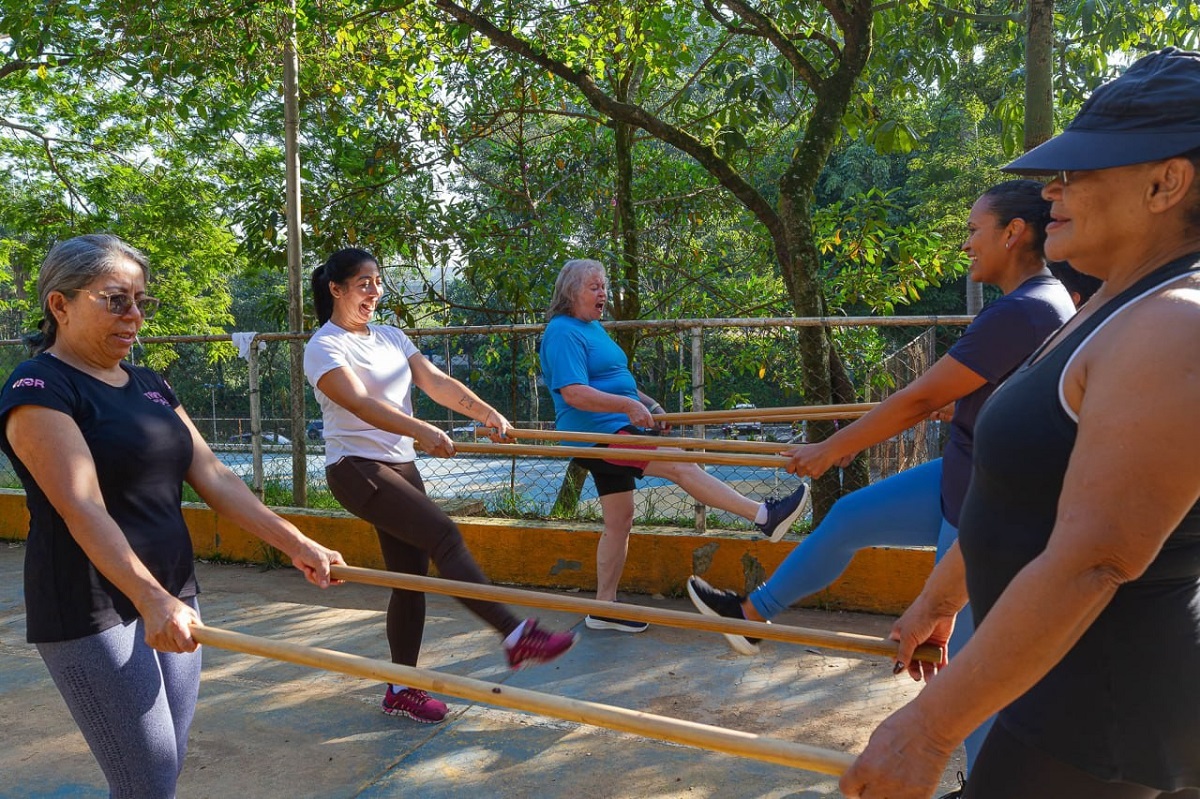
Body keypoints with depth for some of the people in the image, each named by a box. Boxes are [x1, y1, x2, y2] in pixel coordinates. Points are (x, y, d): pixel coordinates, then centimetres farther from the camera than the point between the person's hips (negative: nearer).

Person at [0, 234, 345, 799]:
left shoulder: (150, 387, 13)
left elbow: (214, 478, 10)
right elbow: (83, 508, -23)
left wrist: (296, 545, 2)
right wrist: (151, 598, -35)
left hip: (170, 599, 8)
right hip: (92, 614, -7)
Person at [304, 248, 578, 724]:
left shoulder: (390, 337, 14)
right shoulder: (324, 346, -7)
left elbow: (435, 381, 2)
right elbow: (359, 402, -25)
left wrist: (485, 412, -14)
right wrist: (420, 431, -39)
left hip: (401, 466, 8)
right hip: (356, 467, -7)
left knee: (412, 576, 6)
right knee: (444, 536, -21)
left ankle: (402, 690, 17)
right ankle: (516, 637, -22)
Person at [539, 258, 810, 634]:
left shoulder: (593, 328, 18)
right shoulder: (563, 332, -13)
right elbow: (573, 393, -24)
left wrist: (649, 405, 16)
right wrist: (628, 405, -27)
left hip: (612, 434, 11)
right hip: (597, 435, -11)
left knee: (619, 522, 11)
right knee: (680, 465, -20)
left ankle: (604, 608, 19)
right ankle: (765, 516, -23)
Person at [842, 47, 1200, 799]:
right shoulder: (1118, 313, 7)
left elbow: (1090, 563, -30)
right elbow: (1022, 489, 14)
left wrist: (931, 725, -27)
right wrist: (939, 600, 21)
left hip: (1103, 709, -9)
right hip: (1084, 678, 9)